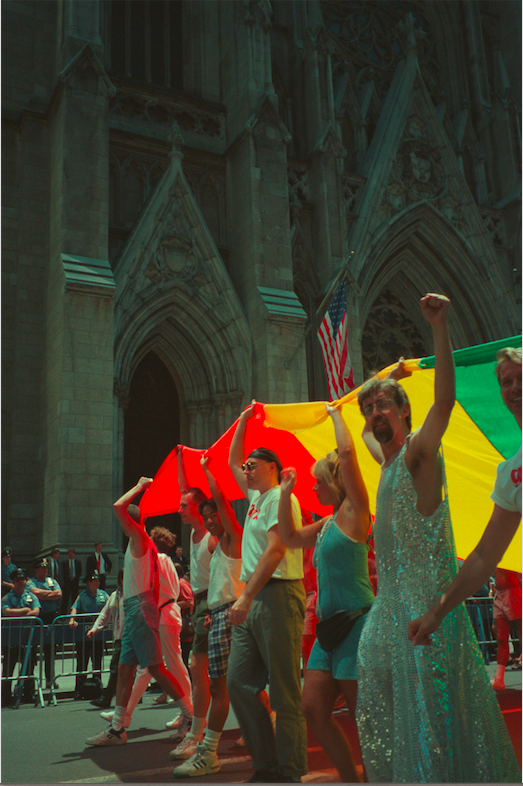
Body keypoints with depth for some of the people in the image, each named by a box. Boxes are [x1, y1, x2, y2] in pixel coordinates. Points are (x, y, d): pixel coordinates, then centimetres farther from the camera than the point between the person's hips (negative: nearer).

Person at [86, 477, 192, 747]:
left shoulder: (140, 538, -7)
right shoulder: (145, 544, 19)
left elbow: (118, 507, -19)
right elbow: (155, 585, 21)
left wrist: (139, 487, -8)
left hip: (140, 608, -10)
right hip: (134, 609, 10)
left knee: (155, 667, -7)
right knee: (125, 668, 9)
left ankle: (191, 714, 0)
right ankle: (117, 727, 13)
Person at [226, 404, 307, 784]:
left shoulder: (280, 497, -6)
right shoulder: (256, 497, 21)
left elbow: (275, 550, -18)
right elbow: (232, 462, 35)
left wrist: (246, 597, -23)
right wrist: (243, 422, 32)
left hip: (278, 596, -9)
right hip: (254, 600, 9)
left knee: (284, 691, -5)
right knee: (239, 682, 6)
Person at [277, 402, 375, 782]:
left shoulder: (354, 512, -7)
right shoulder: (328, 522, 15)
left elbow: (347, 452, -18)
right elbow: (291, 538, 27)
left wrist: (336, 413, -4)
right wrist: (285, 493, 21)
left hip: (357, 621, -9)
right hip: (331, 625, 9)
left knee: (364, 717, -1)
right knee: (314, 709, 9)